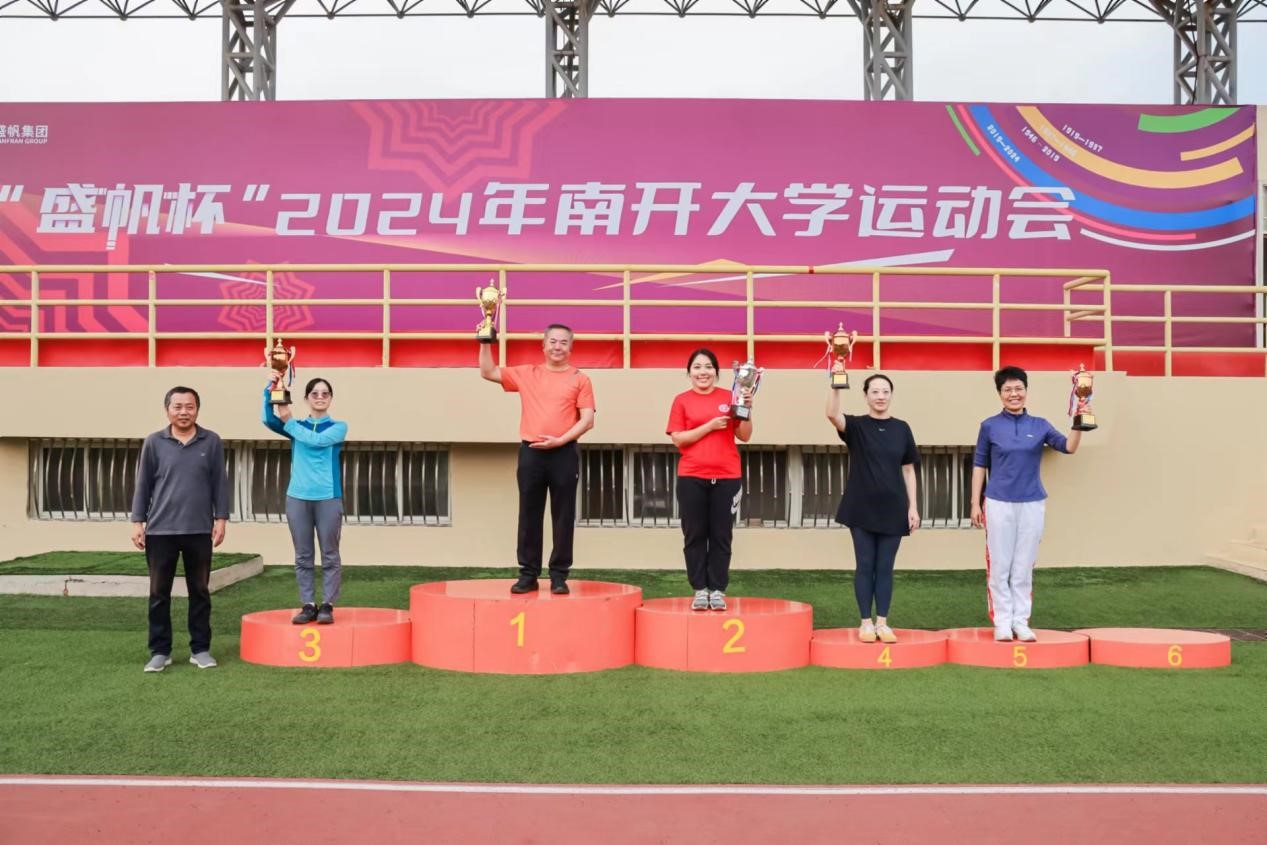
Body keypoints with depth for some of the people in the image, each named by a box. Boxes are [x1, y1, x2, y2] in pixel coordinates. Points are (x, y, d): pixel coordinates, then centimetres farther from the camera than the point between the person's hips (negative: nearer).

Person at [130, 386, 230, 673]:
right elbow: (143, 484, 5)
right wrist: (137, 522, 1)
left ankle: (200, 649, 17)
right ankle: (160, 651, 15)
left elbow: (220, 483, 5)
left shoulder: (211, 442, 1)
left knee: (200, 592, 8)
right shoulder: (154, 442, 1)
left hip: (199, 531, 0)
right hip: (160, 530, 0)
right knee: (159, 593, 6)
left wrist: (221, 519, 1)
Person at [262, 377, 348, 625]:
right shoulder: (296, 426, 11)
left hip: (328, 498, -2)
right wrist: (271, 389, -17)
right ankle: (308, 605, 9)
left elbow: (317, 440, -14)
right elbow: (269, 419, -6)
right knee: (303, 556, 4)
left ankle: (327, 606, 4)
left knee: (329, 555, 0)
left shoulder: (338, 427, 5)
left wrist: (289, 421, -3)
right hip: (298, 497, 2)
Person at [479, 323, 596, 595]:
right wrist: (485, 342, 3)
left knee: (563, 517, 1)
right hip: (531, 452, 2)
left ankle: (559, 576, 8)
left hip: (564, 453, -2)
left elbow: (587, 420, -1)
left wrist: (560, 440, -12)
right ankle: (528, 574, 11)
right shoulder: (526, 373, 12)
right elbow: (488, 372, 14)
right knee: (529, 515, 4)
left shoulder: (579, 379, 5)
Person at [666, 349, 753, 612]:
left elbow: (744, 436, 6)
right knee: (694, 535, 2)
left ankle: (718, 590, 8)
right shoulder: (681, 400, 3)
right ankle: (700, 590, 9)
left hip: (726, 477, 1)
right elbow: (678, 439, -5)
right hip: (692, 478, 0)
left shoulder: (728, 397, 6)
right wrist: (710, 426, -12)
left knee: (721, 536, 3)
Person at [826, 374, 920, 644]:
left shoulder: (901, 429, 5)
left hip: (893, 509, 2)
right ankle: (866, 622, 11)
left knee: (885, 567, 7)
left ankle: (882, 623, 14)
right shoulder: (856, 426, -2)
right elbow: (832, 413, -24)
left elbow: (908, 470, 7)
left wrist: (913, 506, 2)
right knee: (865, 565, 3)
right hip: (862, 509, -2)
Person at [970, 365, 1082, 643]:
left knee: (1024, 567, 7)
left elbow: (1068, 447, -8)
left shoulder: (1039, 425, 5)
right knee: (999, 566, 2)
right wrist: (975, 504, 1)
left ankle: (1021, 622, 15)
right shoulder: (989, 426, 1)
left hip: (1032, 504, 1)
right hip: (999, 503, -1)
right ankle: (1002, 622, 10)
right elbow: (979, 465, 4)